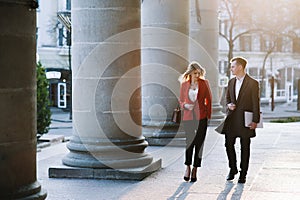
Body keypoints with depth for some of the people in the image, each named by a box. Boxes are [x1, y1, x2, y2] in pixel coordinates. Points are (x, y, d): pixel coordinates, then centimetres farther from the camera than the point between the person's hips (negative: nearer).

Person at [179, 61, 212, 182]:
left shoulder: (204, 83, 2)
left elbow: (208, 100, 6)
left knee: (199, 143, 1)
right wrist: (185, 105, -9)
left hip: (201, 117, -1)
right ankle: (188, 167, 15)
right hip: (188, 117, 1)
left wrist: (209, 116, 2)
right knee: (189, 142, -5)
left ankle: (195, 170, 10)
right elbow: (181, 100, 13)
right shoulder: (184, 84, 5)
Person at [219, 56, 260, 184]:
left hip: (245, 120, -5)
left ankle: (243, 174, 13)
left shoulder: (252, 83, -7)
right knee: (229, 144, 5)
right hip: (231, 120, 5)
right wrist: (229, 104, -2)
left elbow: (256, 103, -8)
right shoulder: (231, 82, 11)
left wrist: (255, 121, -12)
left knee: (245, 148, 4)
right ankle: (233, 169, 24)